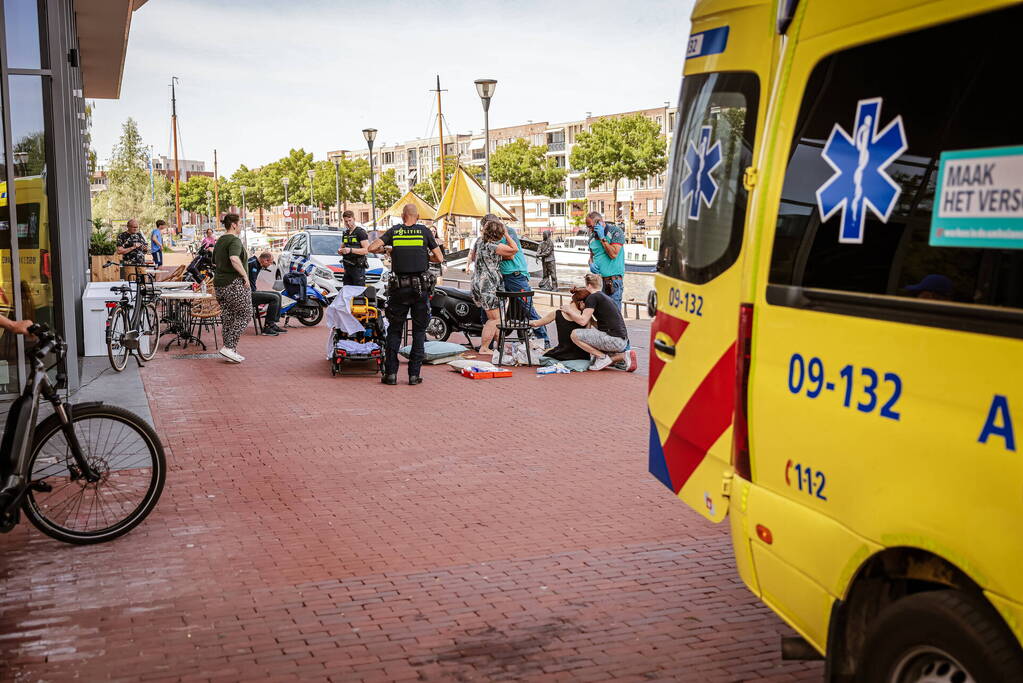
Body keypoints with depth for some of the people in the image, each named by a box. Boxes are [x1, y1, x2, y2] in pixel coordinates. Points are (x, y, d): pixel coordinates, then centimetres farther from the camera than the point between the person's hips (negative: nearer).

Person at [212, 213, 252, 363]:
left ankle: (232, 351, 13)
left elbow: (215, 261, 26)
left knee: (228, 317, 11)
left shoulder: (220, 241, 16)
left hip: (219, 284, 9)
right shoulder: (235, 240, -13)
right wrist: (245, 275, -22)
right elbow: (234, 259, -30)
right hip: (234, 283, -9)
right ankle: (229, 347, -8)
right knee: (244, 315, 0)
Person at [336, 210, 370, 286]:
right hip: (347, 267, 7)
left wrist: (351, 250, -24)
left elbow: (366, 250, -15)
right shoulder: (345, 233, 18)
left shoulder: (361, 232, -6)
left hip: (358, 267, -7)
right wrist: (340, 251, 2)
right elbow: (341, 247, 27)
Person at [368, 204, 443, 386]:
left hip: (399, 287, 1)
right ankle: (414, 374, 5)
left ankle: (391, 373, 7)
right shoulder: (424, 231, 2)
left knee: (394, 330, 10)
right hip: (421, 287, -1)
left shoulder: (394, 231, 4)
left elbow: (372, 247, -4)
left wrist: (386, 249, 15)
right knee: (419, 330, 7)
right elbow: (439, 258, 2)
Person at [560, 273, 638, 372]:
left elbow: (583, 321, -9)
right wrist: (587, 311, 22)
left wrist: (569, 310, 6)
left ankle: (602, 357, -6)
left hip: (614, 340, -9)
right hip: (622, 341, 9)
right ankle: (624, 355, 8)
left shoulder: (593, 297, -4)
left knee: (575, 334, -8)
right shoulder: (608, 298, 23)